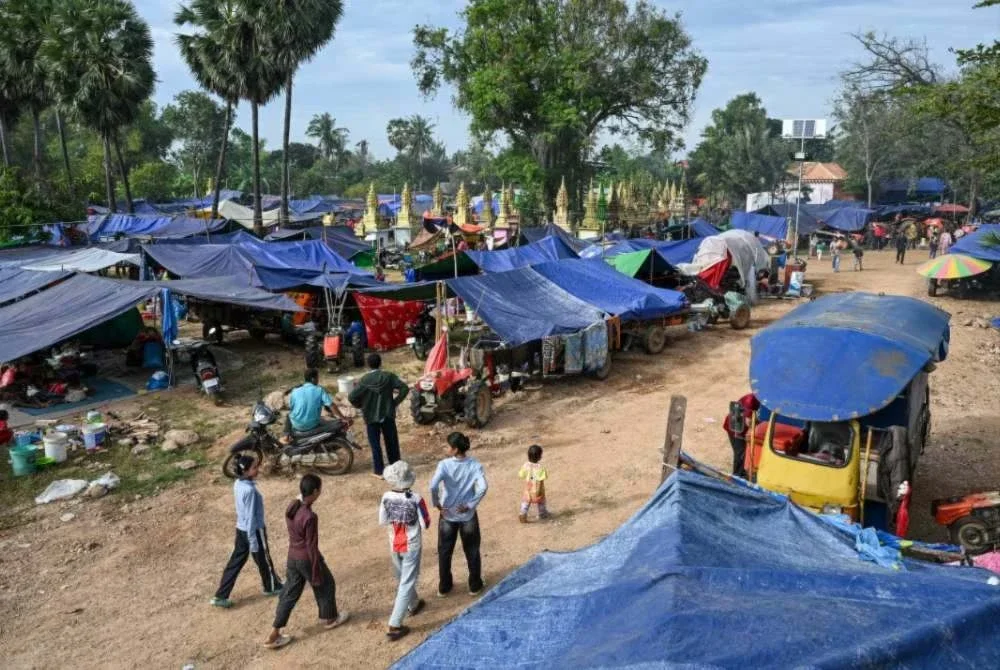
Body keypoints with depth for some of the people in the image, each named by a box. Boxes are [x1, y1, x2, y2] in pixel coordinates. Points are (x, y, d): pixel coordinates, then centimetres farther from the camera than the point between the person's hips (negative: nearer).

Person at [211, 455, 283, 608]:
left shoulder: (238, 484, 0)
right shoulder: (250, 490, -28)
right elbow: (251, 516, -24)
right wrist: (253, 541, -18)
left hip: (241, 529, 8)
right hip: (254, 530, -8)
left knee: (236, 562, 14)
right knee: (264, 561, 14)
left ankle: (220, 596, 16)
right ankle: (272, 587, 35)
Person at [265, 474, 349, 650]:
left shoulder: (292, 506, -5)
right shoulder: (310, 516, -29)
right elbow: (312, 546, -22)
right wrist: (316, 573, -13)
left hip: (292, 557, 7)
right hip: (307, 559, -7)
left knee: (290, 593, 17)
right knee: (326, 585, 19)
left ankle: (273, 635, 19)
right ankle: (329, 618, 41)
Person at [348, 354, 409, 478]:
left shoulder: (365, 380, -13)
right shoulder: (388, 376, -8)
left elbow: (352, 397, -16)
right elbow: (404, 388, -14)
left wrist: (361, 406, 2)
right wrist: (395, 402, -3)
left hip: (371, 416, -2)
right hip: (388, 414, 2)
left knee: (375, 444, 8)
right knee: (392, 441, 16)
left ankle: (379, 471, 13)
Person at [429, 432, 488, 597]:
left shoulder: (444, 464, -16)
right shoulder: (474, 465, -12)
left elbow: (433, 485, -29)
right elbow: (482, 487, -24)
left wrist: (436, 504, -14)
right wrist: (470, 505, -13)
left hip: (447, 514, 0)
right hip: (468, 515, 1)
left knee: (444, 552, 18)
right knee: (472, 551, 18)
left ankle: (444, 587, 29)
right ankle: (475, 586, 30)